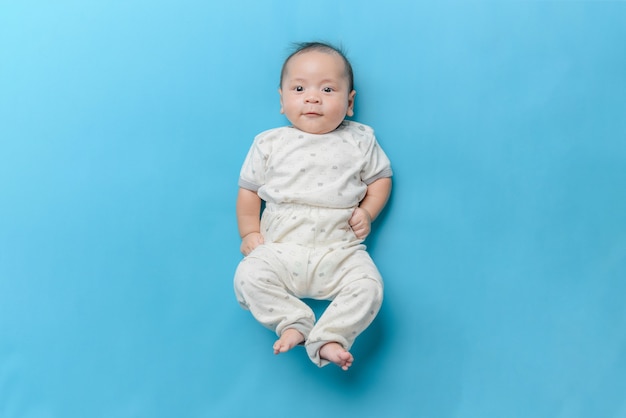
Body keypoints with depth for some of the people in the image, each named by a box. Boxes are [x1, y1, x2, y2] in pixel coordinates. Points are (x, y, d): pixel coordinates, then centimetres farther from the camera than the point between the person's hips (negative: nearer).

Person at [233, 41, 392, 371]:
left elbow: (380, 177, 16)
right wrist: (249, 232, 4)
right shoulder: (270, 143, 8)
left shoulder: (359, 141, 8)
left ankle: (327, 338, -20)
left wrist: (367, 211, -1)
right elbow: (249, 188, 13)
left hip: (340, 251, 0)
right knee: (249, 276, -25)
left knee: (368, 285, -26)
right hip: (280, 250, 1)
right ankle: (293, 322, -15)